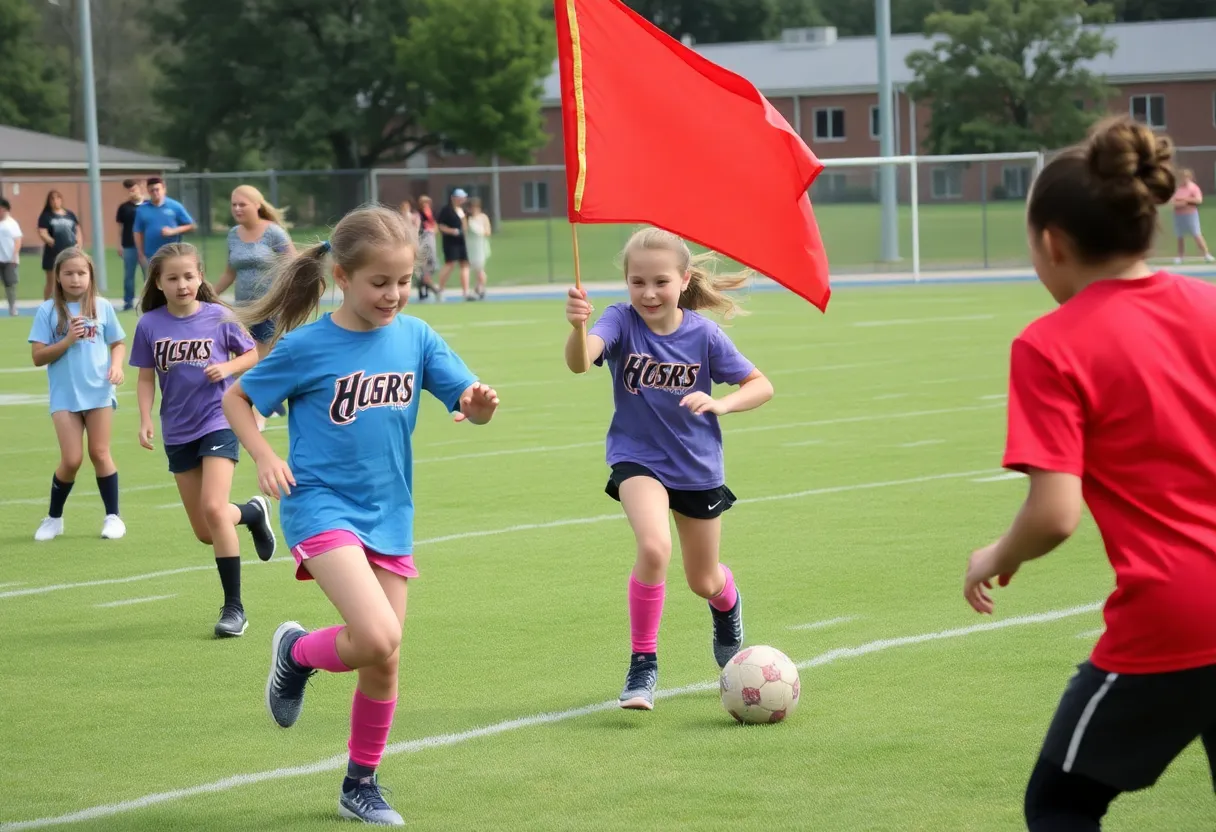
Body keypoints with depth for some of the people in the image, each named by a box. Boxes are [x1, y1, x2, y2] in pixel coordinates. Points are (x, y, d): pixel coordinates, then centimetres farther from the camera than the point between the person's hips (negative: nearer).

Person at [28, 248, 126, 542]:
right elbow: (38, 357, -3)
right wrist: (67, 341, -15)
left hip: (98, 392, 1)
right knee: (71, 460, -4)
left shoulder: (101, 306, 3)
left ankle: (113, 516, 15)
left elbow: (118, 343, 12)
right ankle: (54, 518, 15)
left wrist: (116, 365, -8)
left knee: (99, 453, 5)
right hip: (64, 396, -1)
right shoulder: (48, 311, -1)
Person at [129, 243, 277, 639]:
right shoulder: (149, 325, -2)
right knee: (204, 531, 7)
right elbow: (146, 377, 6)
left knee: (213, 508, -21)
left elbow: (252, 355, 5)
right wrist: (145, 420, -6)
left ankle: (234, 607, -11)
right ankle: (253, 512, 43)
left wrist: (227, 367, -14)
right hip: (178, 432, 4)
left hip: (218, 422, -4)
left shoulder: (219, 317, -7)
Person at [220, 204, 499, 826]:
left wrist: (479, 406, -24)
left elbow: (468, 404, -1)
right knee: (378, 638, -24)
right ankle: (297, 651, 8)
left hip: (388, 517, 4)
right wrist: (264, 457, -12)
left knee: (382, 663, 7)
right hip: (322, 507, -4)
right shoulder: (306, 347, -9)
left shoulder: (415, 338, 1)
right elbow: (236, 398, 3)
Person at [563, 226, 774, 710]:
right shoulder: (622, 322, -17)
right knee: (654, 547, -30)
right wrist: (578, 327, -59)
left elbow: (760, 386, -4)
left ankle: (727, 606, 55)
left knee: (703, 581, 15)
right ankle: (643, 663, -14)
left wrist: (720, 403, -24)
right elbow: (579, 362, -37)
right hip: (638, 459, -2)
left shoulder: (703, 333, -13)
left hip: (698, 466, 2)